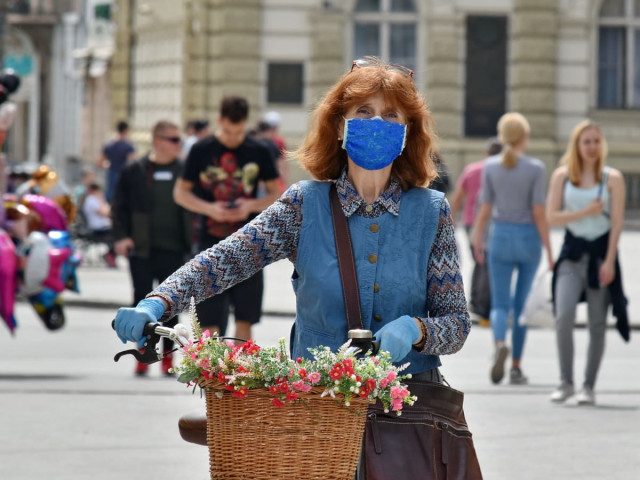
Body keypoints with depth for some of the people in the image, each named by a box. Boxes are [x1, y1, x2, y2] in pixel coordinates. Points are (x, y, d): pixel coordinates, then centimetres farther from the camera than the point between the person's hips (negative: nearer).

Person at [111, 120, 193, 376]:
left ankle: (168, 355, 13)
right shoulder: (134, 171, 2)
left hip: (173, 249, 1)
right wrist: (121, 237, -5)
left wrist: (192, 240, -1)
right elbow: (120, 207, 5)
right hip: (141, 249, -1)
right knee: (142, 299, 1)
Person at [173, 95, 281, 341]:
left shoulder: (258, 152, 3)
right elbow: (180, 192, 4)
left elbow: (276, 195, 8)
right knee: (210, 321, -2)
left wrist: (251, 205, -11)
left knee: (244, 319, 2)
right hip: (211, 243, -1)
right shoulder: (201, 150, 0)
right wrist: (208, 208, -12)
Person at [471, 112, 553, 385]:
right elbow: (538, 212, -11)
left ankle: (500, 344, -29)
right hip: (528, 239, -1)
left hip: (500, 239, 1)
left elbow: (485, 209, -1)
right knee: (522, 305, 13)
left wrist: (477, 240, 12)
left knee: (500, 306, 2)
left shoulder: (491, 166, -3)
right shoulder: (535, 169, -8)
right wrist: (549, 250, -6)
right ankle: (516, 367, 14)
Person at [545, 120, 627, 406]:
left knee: (597, 324, 2)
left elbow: (617, 222, -3)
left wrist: (609, 261, -12)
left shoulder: (612, 178, 1)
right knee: (564, 316, -15)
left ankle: (589, 387, 9)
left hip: (601, 252, 0)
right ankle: (565, 382, -5)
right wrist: (585, 212, -12)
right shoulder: (562, 175, 5)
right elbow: (552, 216, 0)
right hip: (572, 252, 0)